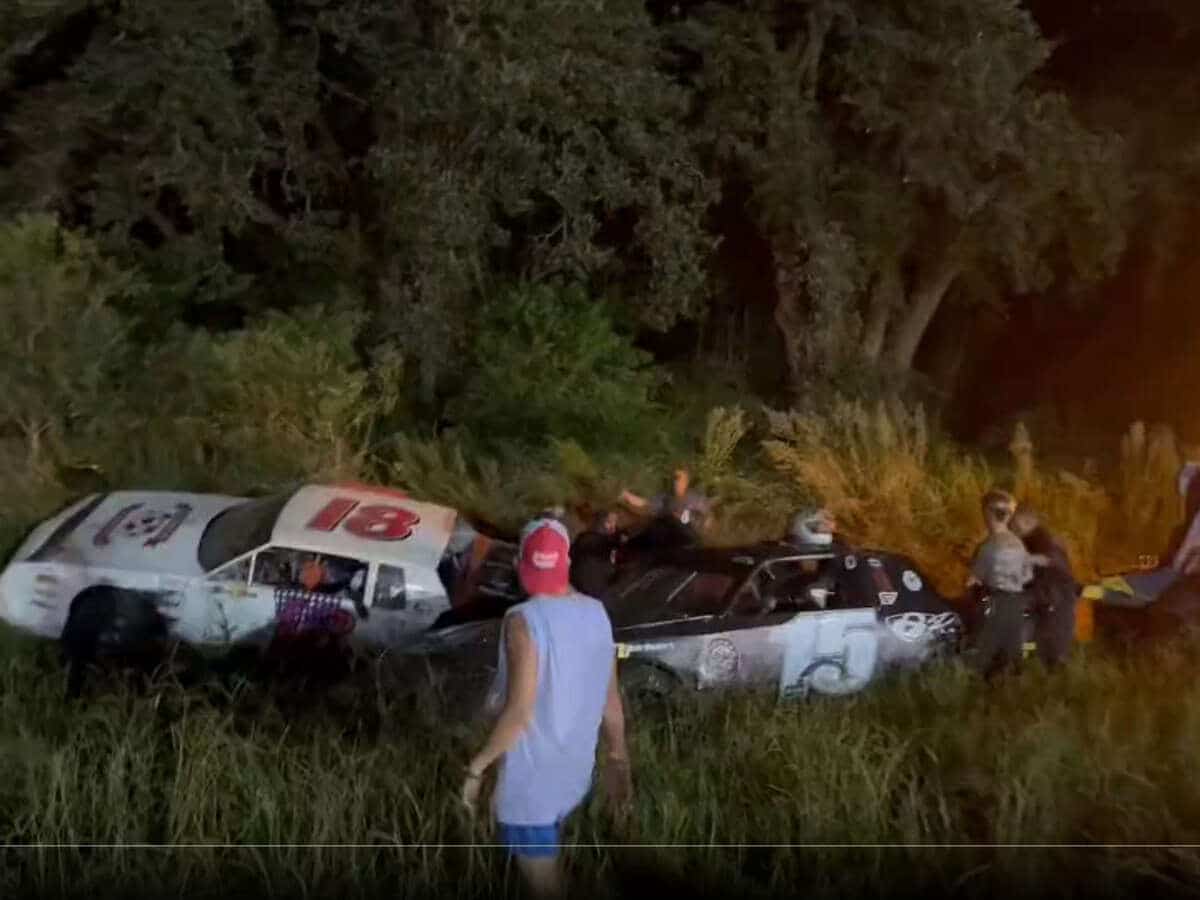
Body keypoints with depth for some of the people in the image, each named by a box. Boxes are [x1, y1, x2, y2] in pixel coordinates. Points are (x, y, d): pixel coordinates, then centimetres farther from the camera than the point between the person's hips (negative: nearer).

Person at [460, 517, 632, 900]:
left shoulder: (525, 620, -22)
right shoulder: (597, 614, -2)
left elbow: (518, 711, -24)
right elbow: (611, 699, 4)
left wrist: (475, 769, -14)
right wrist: (618, 761, 16)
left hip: (530, 781, -6)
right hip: (574, 773, 7)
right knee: (546, 863, 29)